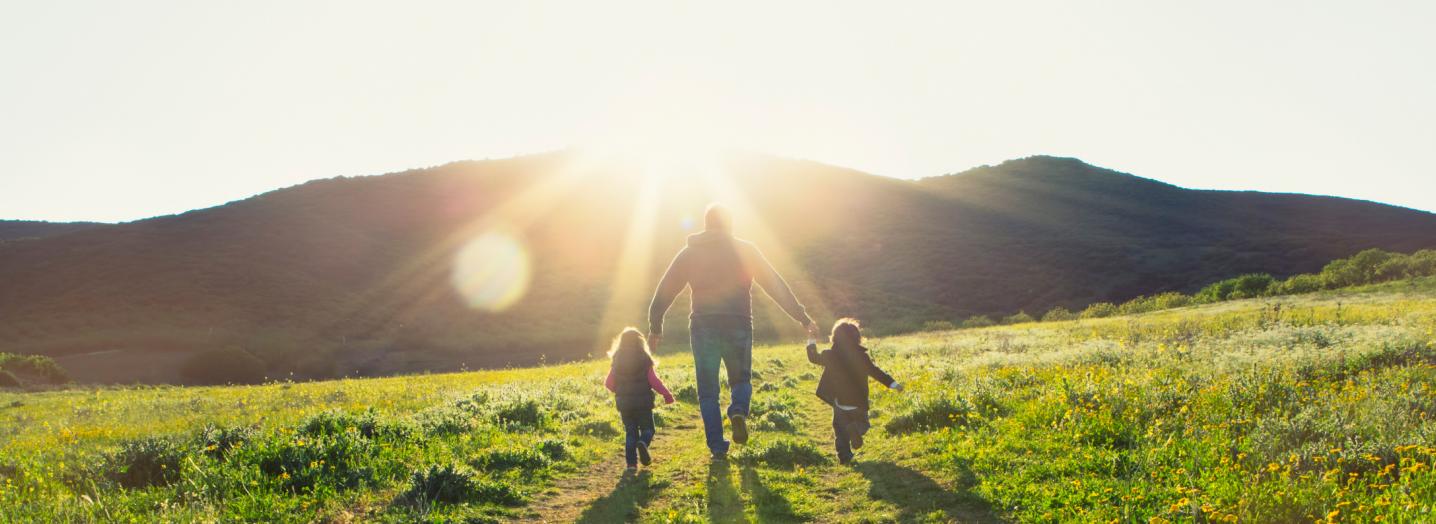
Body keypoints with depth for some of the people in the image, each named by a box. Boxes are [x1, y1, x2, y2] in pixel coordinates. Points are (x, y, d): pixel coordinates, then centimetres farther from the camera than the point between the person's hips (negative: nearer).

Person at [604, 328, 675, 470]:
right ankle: (643, 443, -23)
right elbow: (654, 381, -9)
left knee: (630, 432, 11)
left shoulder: (617, 362, 1)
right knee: (647, 429, 10)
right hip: (643, 401, -2)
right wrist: (667, 394, 2)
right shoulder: (645, 360, -6)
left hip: (624, 403, 2)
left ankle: (631, 462, -1)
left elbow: (609, 383, 2)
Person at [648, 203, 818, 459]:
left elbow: (664, 291, 12)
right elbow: (776, 286, 3)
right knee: (741, 379, 17)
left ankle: (717, 446, 1)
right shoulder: (745, 250, 5)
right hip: (738, 325, 0)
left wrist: (655, 326, 22)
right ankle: (738, 412, -14)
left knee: (708, 391, 10)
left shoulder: (689, 254, 9)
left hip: (703, 327, 1)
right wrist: (802, 317, 5)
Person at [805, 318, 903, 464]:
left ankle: (844, 456, 4)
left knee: (840, 429, 18)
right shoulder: (861, 356, -10)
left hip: (839, 402, 1)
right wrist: (893, 384, -4)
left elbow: (814, 358, 9)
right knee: (862, 423, 17)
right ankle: (856, 429, -19)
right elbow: (876, 372, -9)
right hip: (858, 402, -1)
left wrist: (811, 341, 23)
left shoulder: (830, 356, -7)